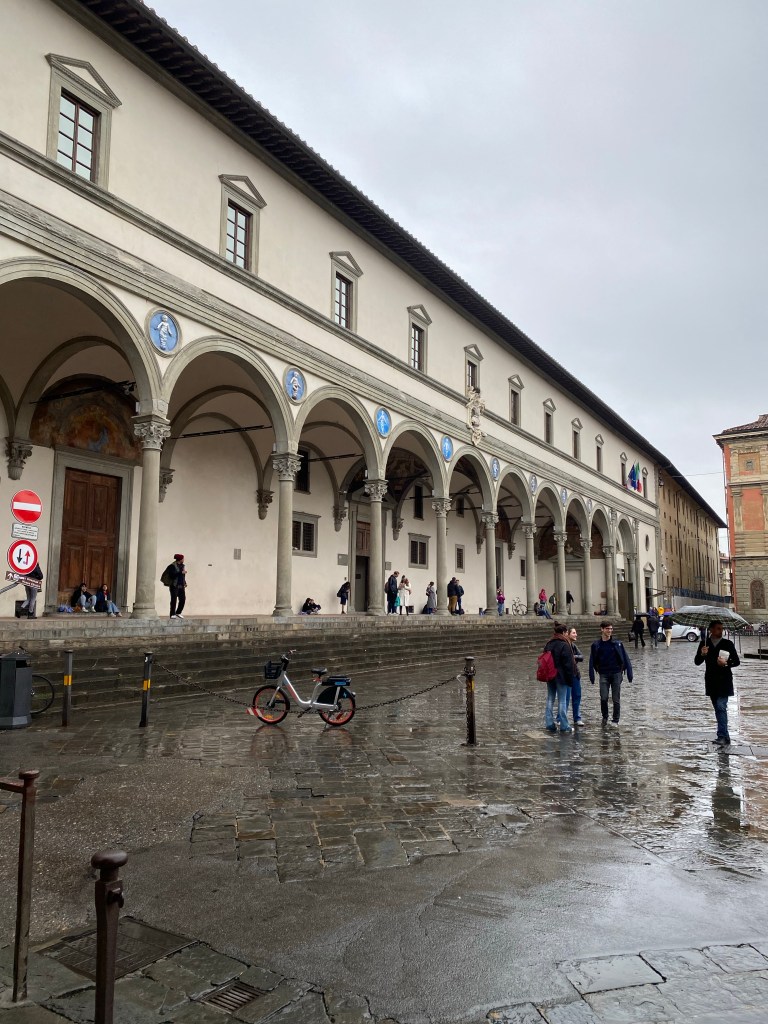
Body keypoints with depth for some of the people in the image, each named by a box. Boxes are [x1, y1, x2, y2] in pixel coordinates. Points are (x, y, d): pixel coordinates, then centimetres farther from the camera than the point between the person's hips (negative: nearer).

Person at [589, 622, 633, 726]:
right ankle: (605, 717, 18)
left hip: (616, 674, 0)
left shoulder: (617, 644, 0)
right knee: (603, 698, -6)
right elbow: (592, 662, 6)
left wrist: (629, 674, -3)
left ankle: (615, 720, 16)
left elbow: (625, 659, 1)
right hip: (603, 674, 0)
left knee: (616, 699, 3)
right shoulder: (596, 645, 2)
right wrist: (592, 676, 2)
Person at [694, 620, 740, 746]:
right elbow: (697, 662, 2)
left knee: (721, 707, -14)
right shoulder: (704, 644, 3)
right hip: (711, 680, 3)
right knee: (717, 708, 11)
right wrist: (702, 654, -18)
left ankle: (723, 737, -16)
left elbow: (737, 661, 1)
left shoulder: (728, 643, -3)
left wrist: (726, 664, -18)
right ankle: (724, 736, 21)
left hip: (724, 680, -3)